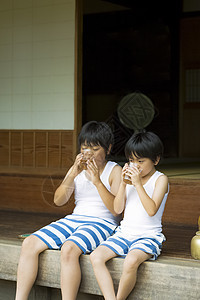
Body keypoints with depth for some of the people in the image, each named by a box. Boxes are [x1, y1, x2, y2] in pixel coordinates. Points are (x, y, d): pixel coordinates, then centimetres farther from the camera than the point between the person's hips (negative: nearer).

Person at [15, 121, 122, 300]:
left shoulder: (114, 171, 0)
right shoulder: (78, 169, 15)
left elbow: (116, 209, -12)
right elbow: (59, 201, 4)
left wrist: (97, 181, -21)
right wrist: (73, 174, -10)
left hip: (102, 223, -6)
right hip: (74, 219, 6)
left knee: (69, 249, -36)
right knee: (30, 243, -13)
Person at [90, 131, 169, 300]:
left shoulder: (160, 179, -2)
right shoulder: (130, 177, 13)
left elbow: (152, 210, -17)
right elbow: (118, 209, 7)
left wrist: (138, 184, -19)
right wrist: (123, 183, -4)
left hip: (148, 236, -6)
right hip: (124, 233, 6)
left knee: (131, 261, -36)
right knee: (96, 257, -20)